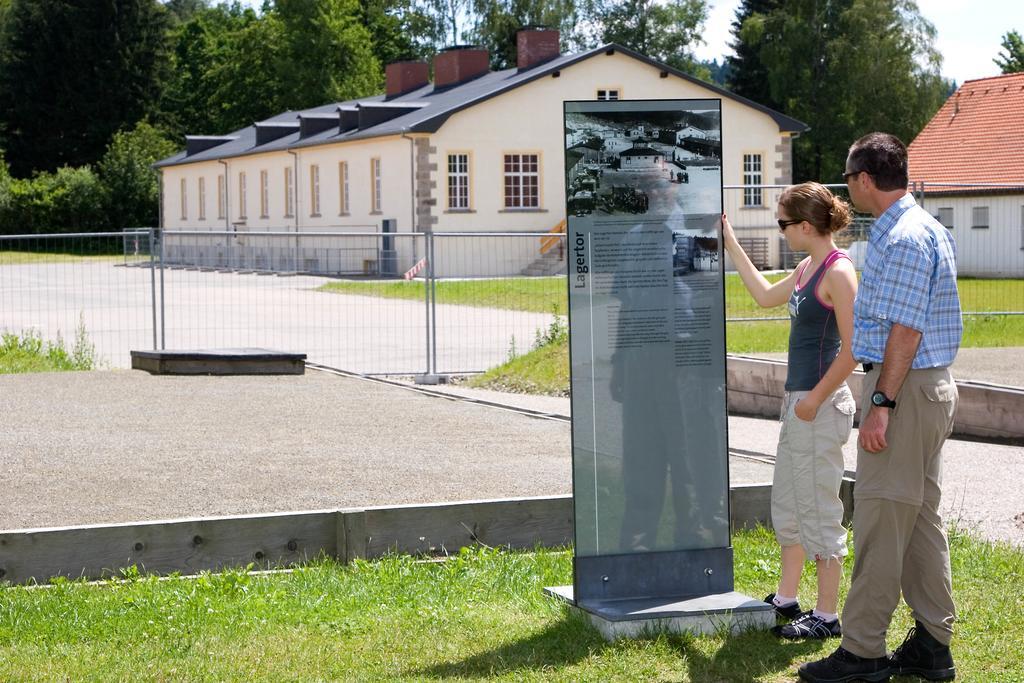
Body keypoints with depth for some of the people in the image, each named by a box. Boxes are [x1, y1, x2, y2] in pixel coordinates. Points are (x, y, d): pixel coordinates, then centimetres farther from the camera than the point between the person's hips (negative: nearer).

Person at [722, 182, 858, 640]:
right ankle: (785, 599, 29)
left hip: (821, 404, -10)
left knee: (818, 511, -2)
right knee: (787, 504, 18)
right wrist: (731, 246, 29)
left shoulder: (839, 271, -17)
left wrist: (815, 399, -18)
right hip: (797, 398, 10)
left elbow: (853, 349, -20)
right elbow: (766, 296, 29)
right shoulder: (808, 268, 11)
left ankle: (827, 616, 6)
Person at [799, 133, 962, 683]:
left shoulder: (905, 238, -18)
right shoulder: (919, 229, 16)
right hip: (929, 386, 11)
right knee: (921, 518, 13)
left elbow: (906, 329, -22)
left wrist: (882, 403, -23)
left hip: (905, 389, -11)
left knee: (882, 519, -6)